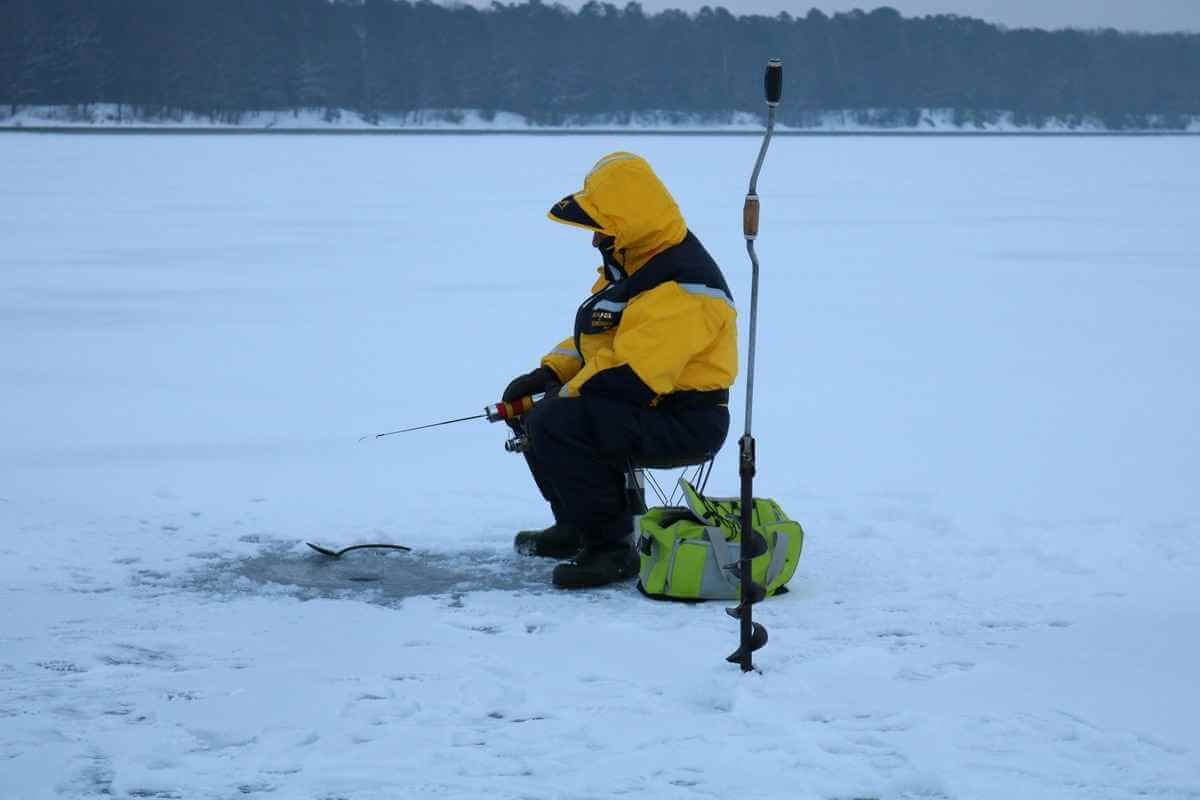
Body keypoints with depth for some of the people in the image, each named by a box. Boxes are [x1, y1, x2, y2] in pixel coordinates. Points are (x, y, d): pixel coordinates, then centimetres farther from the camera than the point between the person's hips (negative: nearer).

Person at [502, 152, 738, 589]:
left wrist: (560, 398, -16)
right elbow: (595, 335, 21)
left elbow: (629, 374, -29)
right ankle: (577, 525, 23)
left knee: (554, 423, -28)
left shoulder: (680, 285, -24)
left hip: (684, 422, -11)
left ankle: (613, 547, -17)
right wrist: (549, 373, 5)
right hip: (645, 406, 11)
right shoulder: (631, 262, 12)